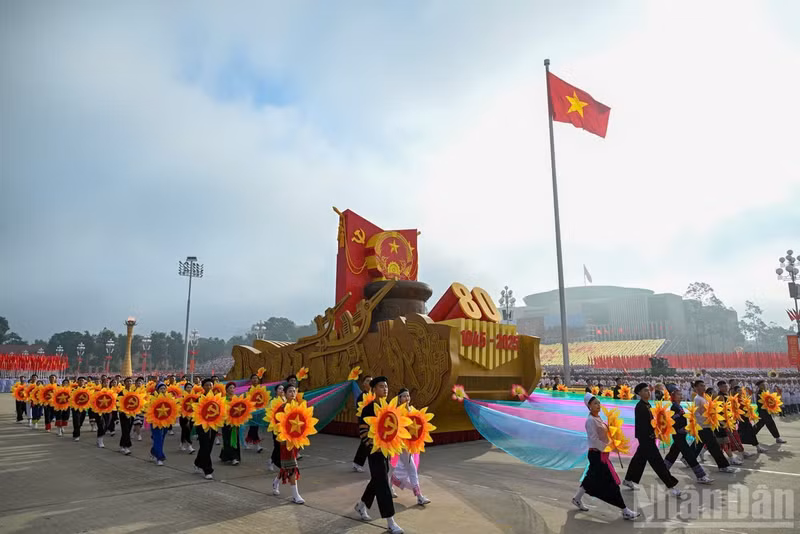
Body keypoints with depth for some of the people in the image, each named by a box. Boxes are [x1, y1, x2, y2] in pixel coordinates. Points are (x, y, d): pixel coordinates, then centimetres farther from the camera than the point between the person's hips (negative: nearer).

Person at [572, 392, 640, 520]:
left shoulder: (598, 418, 10)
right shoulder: (590, 420, -18)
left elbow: (603, 436, 14)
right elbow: (594, 439, -21)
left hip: (601, 453, 9)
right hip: (597, 454, -9)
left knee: (593, 479, 18)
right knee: (611, 482, -4)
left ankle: (577, 499, 32)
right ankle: (625, 511, 4)